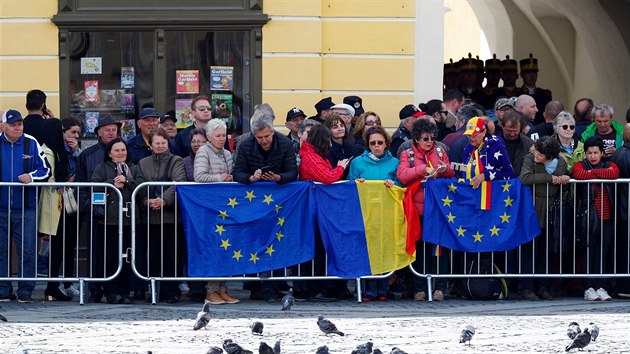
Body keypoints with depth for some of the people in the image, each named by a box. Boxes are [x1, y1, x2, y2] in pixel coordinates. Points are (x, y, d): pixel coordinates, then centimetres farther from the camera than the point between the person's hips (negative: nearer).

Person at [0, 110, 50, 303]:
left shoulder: (31, 144, 4)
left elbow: (45, 170, 6)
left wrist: (31, 176, -14)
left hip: (26, 208, -1)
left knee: (27, 250, -3)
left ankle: (25, 290, 4)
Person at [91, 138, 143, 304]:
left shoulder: (134, 169, 17)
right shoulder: (101, 168, 12)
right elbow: (95, 187, -3)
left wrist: (126, 182, -9)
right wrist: (113, 184, -10)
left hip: (128, 218, 2)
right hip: (107, 219, -2)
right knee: (108, 257, -4)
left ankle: (124, 292, 5)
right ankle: (111, 291, 1)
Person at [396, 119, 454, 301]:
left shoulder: (440, 151, 13)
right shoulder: (408, 154, 6)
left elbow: (451, 174, 17)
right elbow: (401, 175, -10)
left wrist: (445, 169, -6)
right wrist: (423, 169, -17)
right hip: (418, 207, -1)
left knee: (439, 245, -1)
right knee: (420, 247, 0)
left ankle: (439, 287, 1)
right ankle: (420, 288, 4)